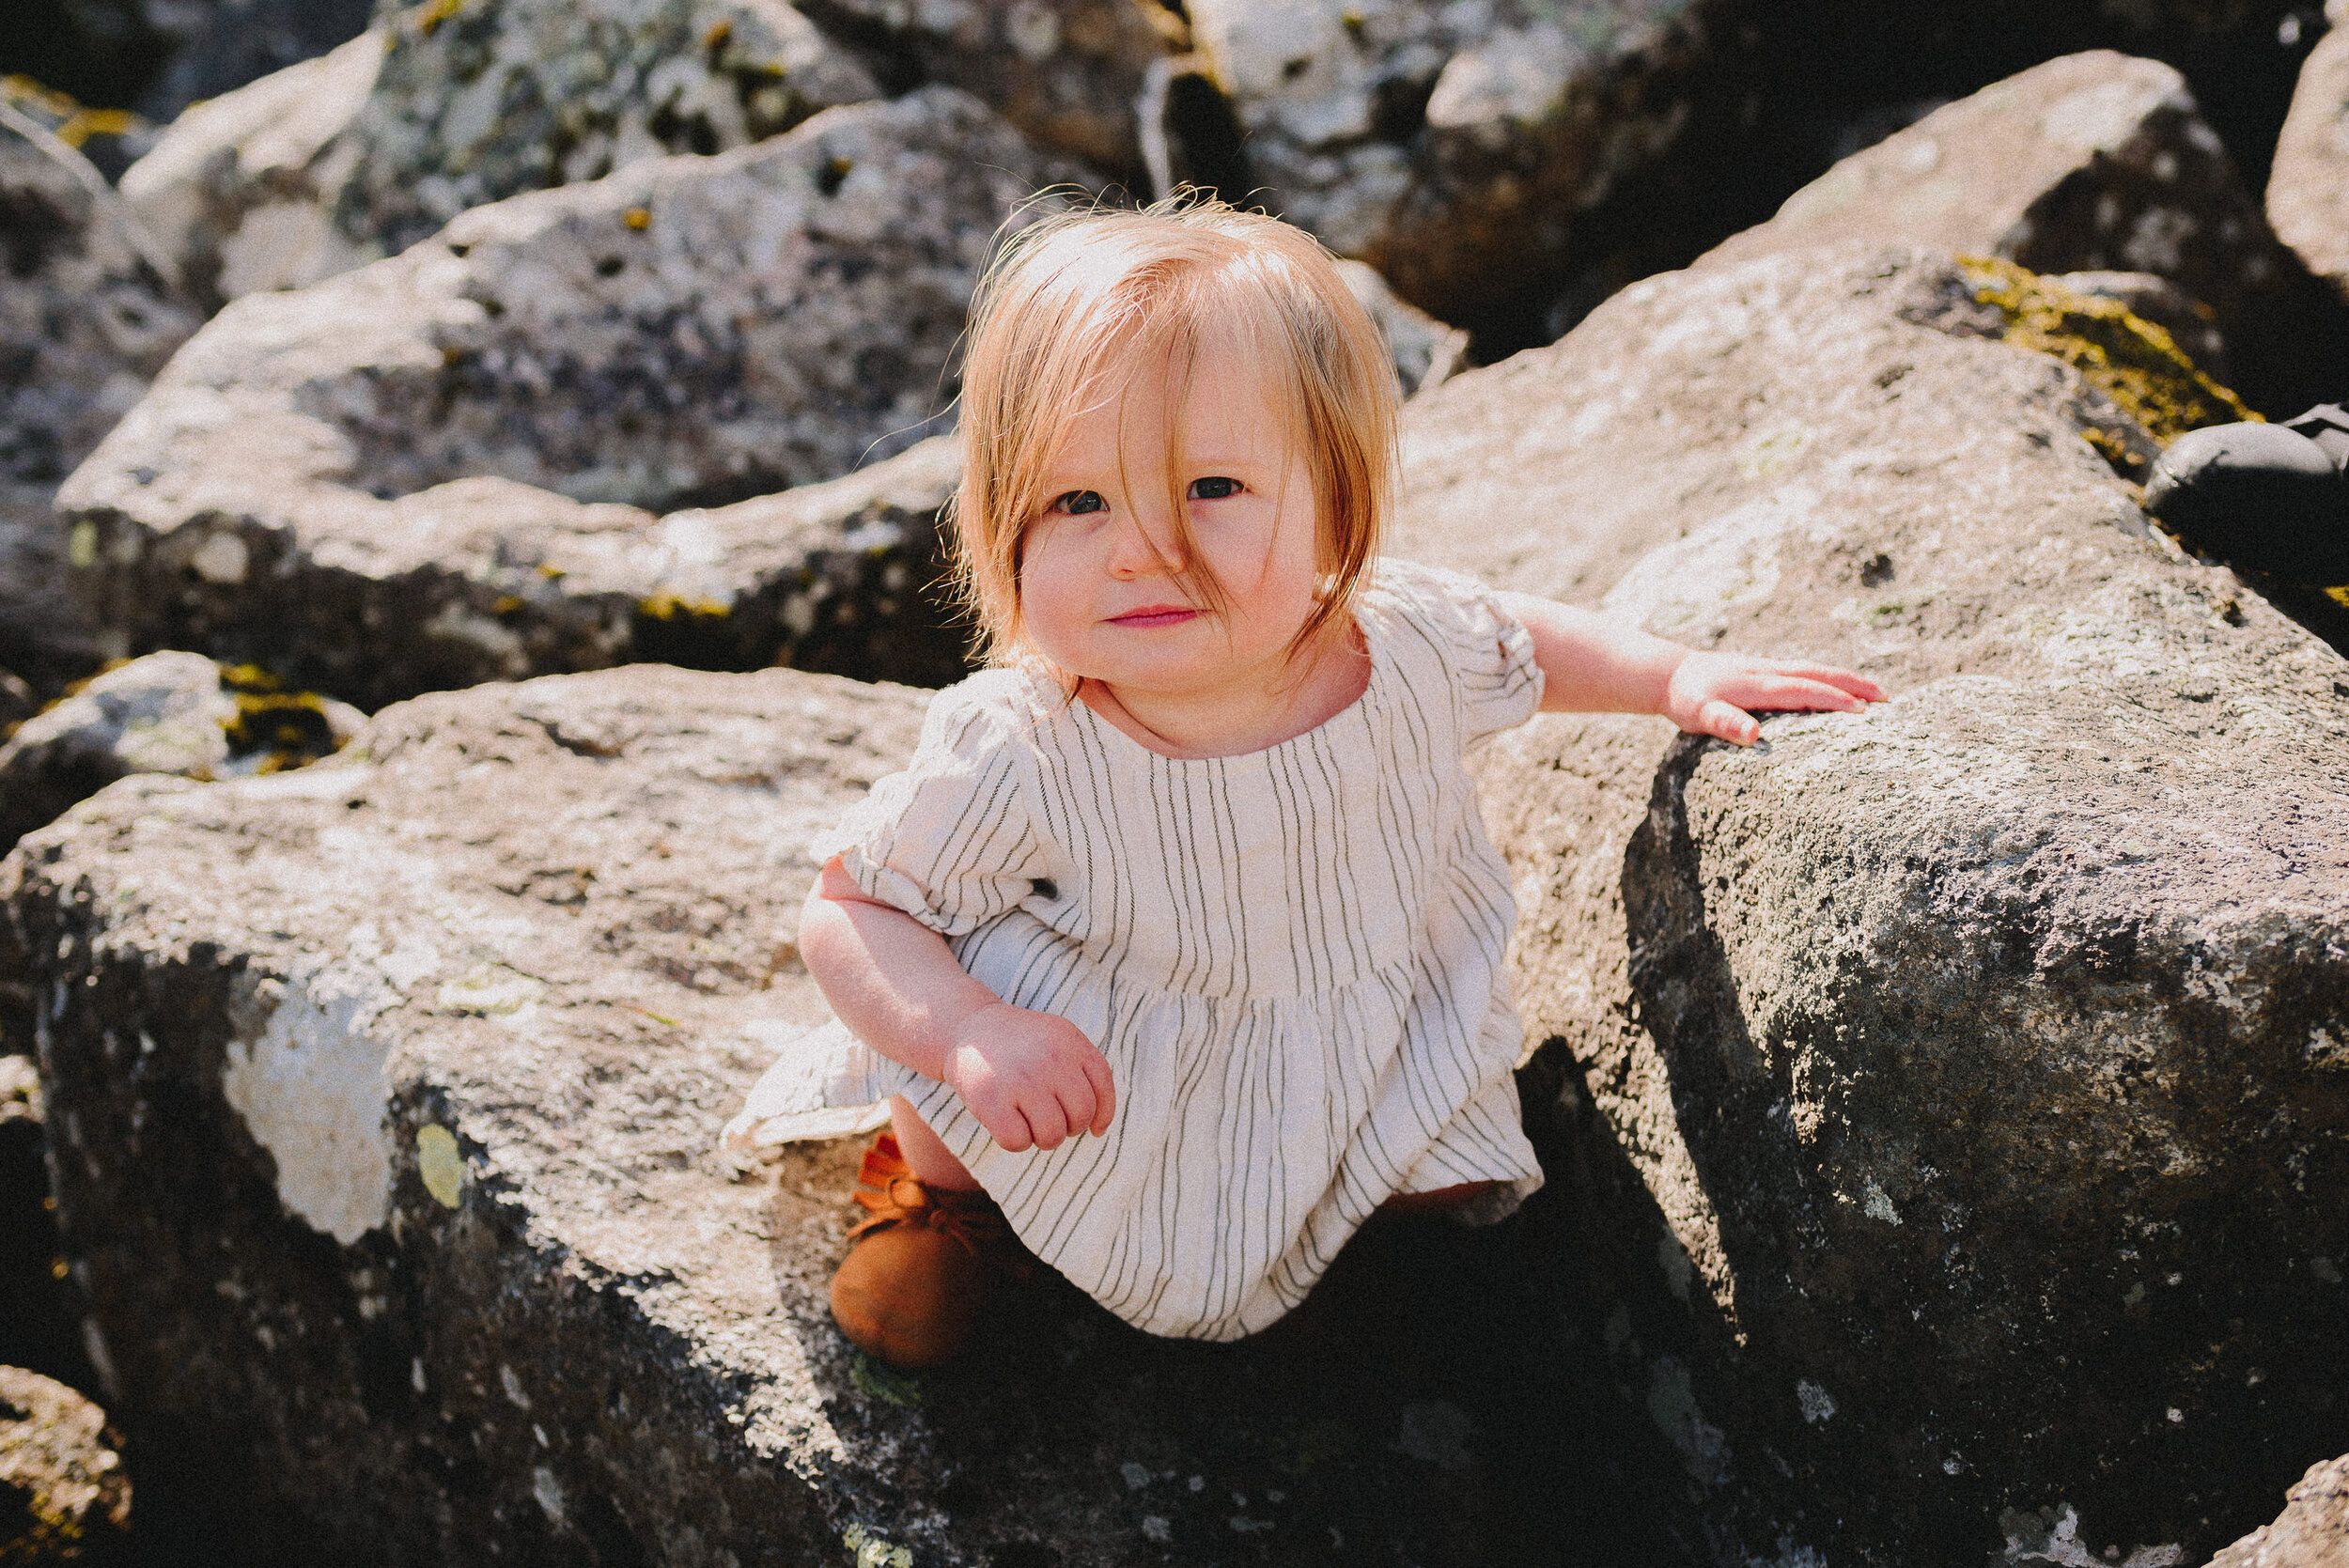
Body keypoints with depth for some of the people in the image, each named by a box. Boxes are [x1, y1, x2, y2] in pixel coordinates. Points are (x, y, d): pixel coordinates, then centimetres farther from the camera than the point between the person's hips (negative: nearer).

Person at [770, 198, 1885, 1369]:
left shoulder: (1401, 646, -19)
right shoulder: (1012, 763, -30)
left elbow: (1519, 642, 7)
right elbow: (847, 912, -18)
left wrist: (1681, 679, -1)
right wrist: (968, 1033, -36)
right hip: (1097, 1110, -3)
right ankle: (940, 1190, 7)